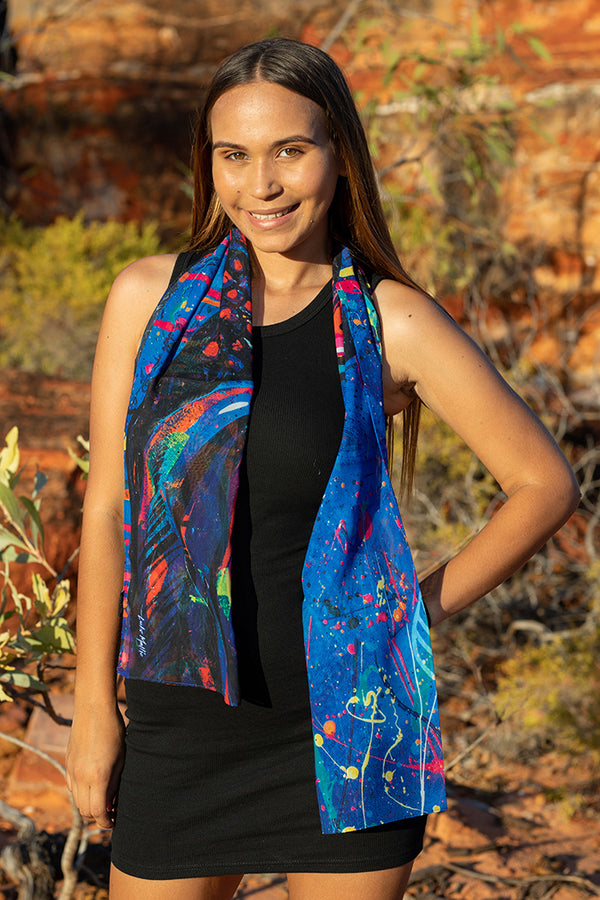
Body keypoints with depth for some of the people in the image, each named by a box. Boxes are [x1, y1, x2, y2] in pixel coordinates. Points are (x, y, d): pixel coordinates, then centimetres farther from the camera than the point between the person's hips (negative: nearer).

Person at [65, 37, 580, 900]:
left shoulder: (391, 323, -5)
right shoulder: (149, 297, 0)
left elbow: (545, 482, 3)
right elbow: (107, 508, 3)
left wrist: (428, 607, -3)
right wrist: (94, 708, 3)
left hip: (348, 723, -1)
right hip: (181, 723, 2)